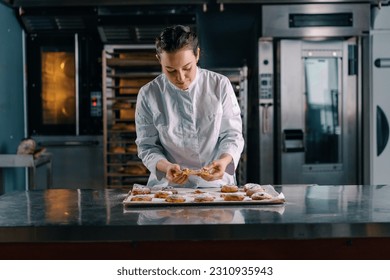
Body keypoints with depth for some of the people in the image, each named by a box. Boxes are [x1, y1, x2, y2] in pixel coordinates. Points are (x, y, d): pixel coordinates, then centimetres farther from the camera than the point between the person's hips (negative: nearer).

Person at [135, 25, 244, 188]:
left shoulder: (220, 86, -3)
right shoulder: (148, 95, -5)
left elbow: (232, 135, 0)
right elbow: (147, 146, 0)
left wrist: (224, 160, -21)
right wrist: (165, 167, -20)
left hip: (216, 183, 1)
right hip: (168, 185, 0)